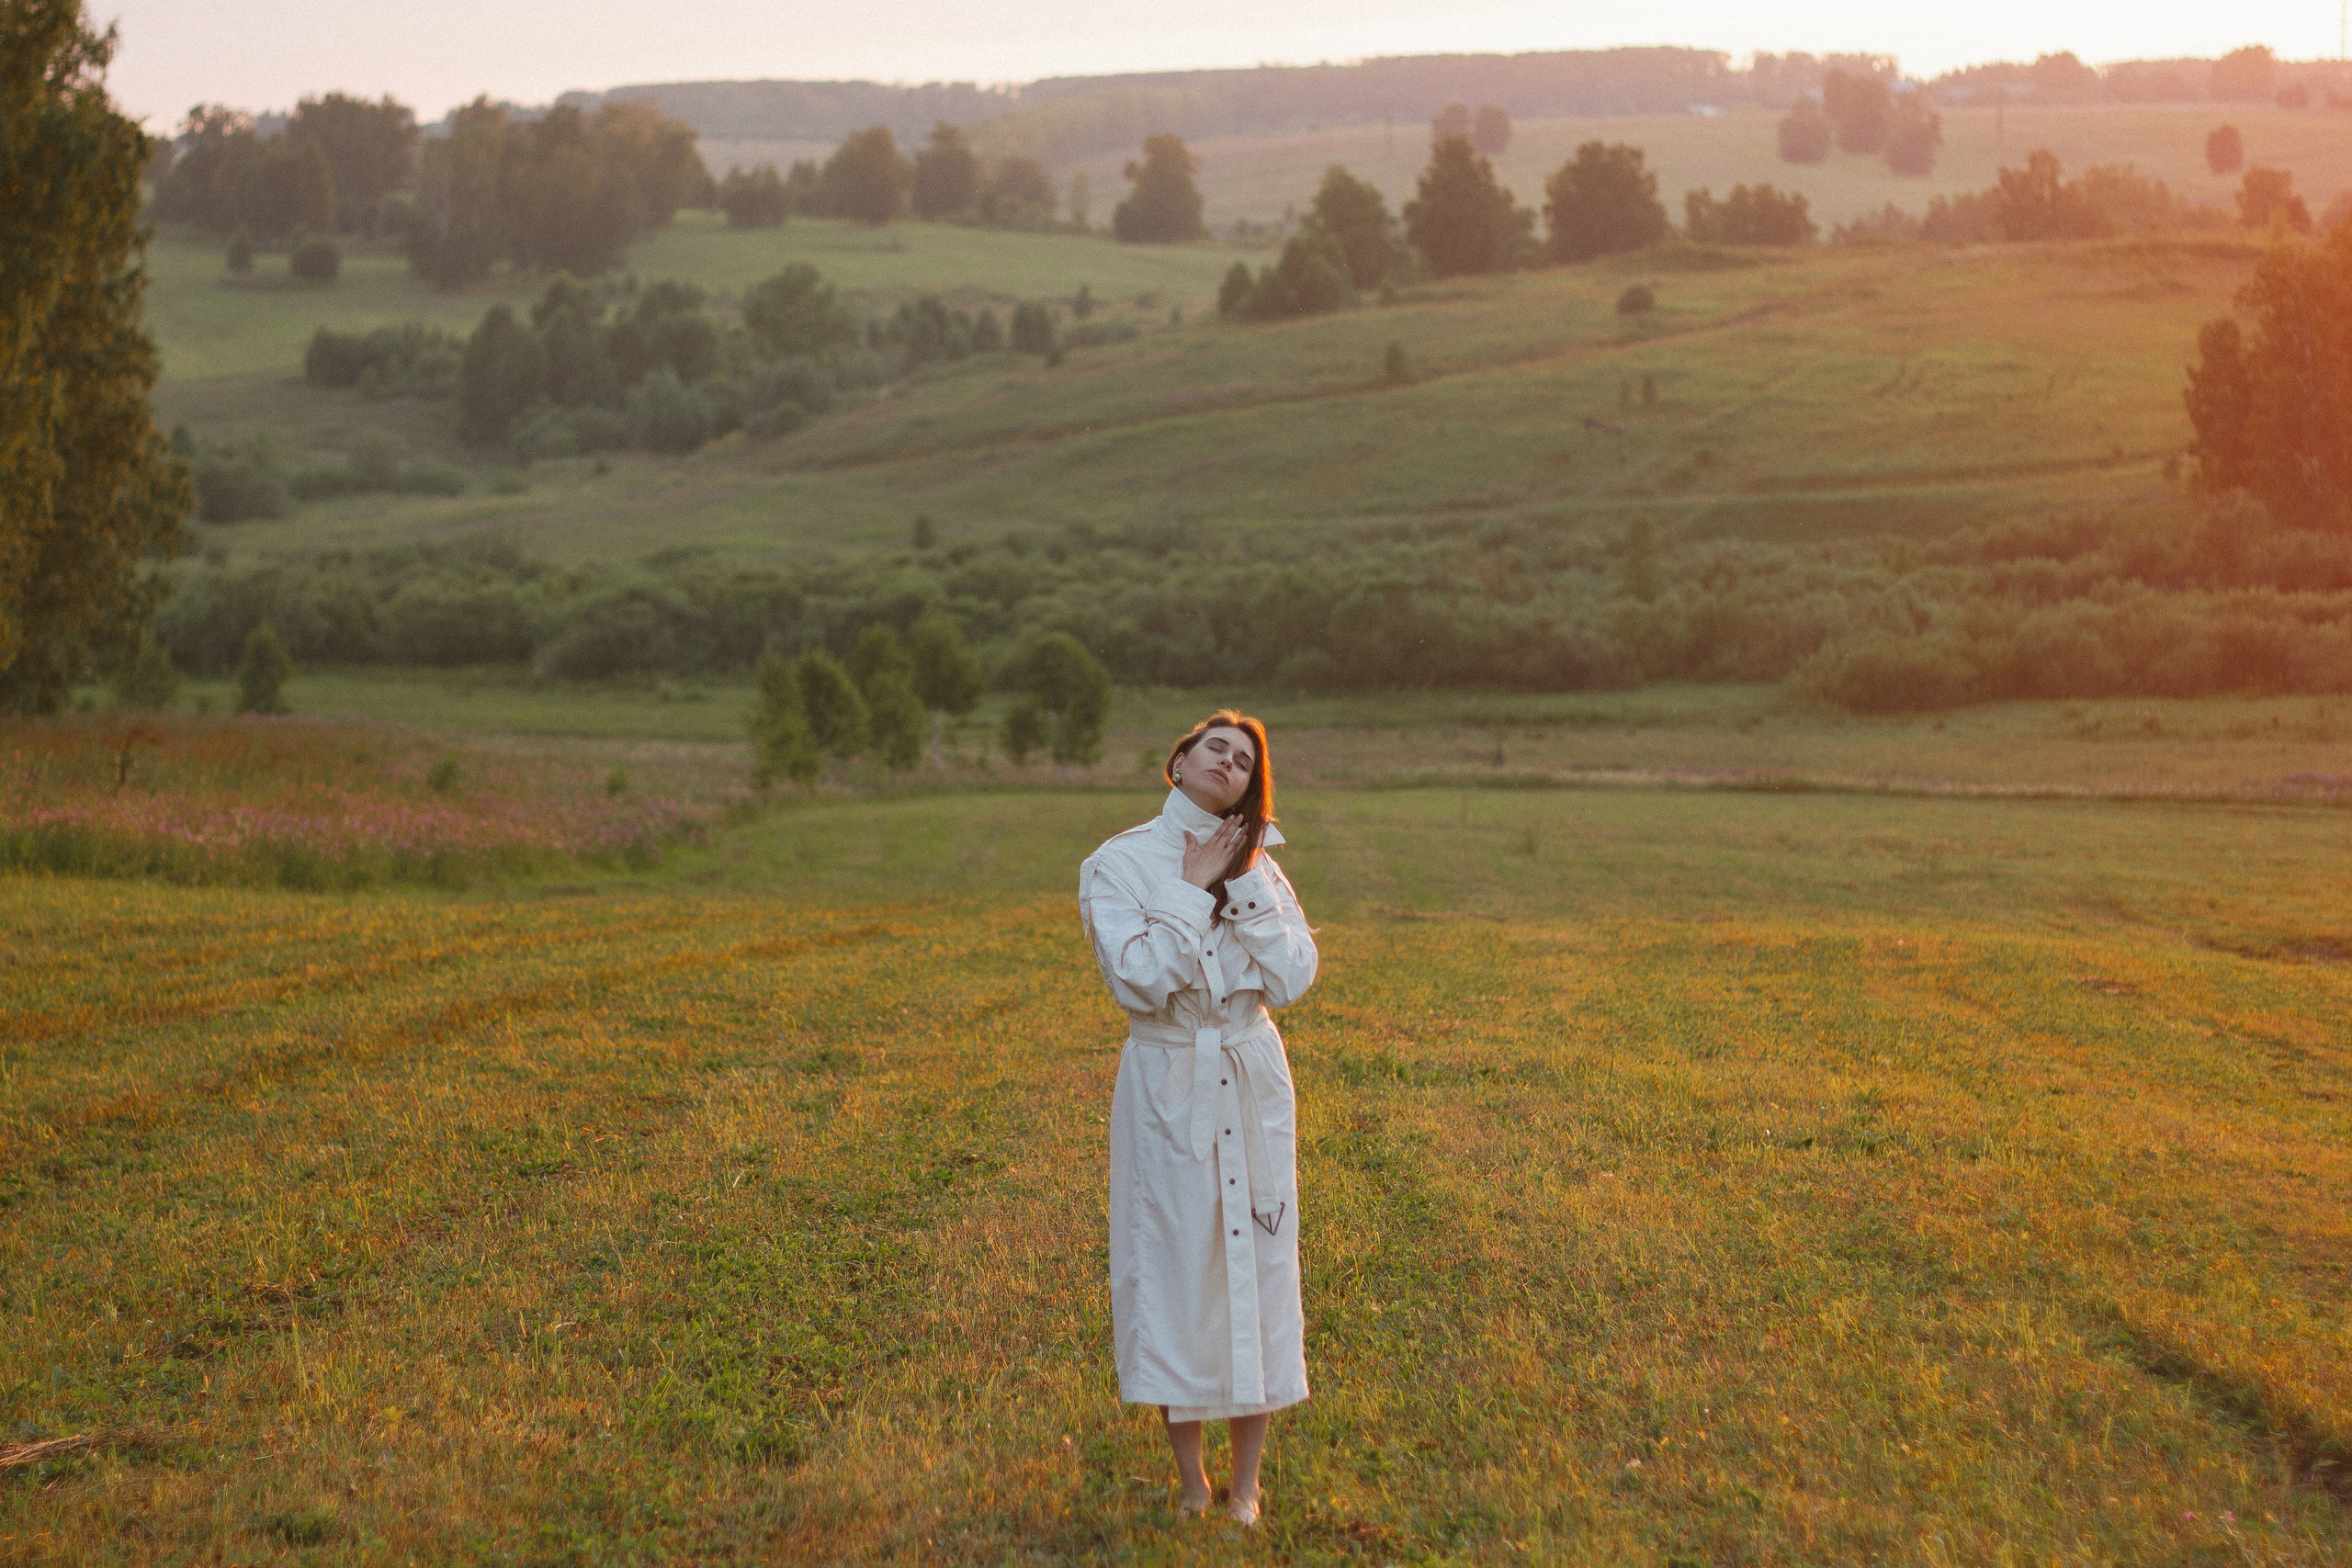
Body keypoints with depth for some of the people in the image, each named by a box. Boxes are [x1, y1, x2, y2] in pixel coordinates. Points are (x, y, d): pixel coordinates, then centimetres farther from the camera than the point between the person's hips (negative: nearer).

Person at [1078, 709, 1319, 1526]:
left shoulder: (1260, 868, 6)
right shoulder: (1118, 865, -5)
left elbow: (1292, 979, -7)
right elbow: (1140, 981, -19)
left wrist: (1244, 882, -12)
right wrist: (1195, 888, -15)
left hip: (1254, 1088, 3)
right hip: (1167, 1090, -3)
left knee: (1257, 1268, 5)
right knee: (1173, 1268, 2)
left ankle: (1244, 1481, 19)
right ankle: (1191, 1478, 20)